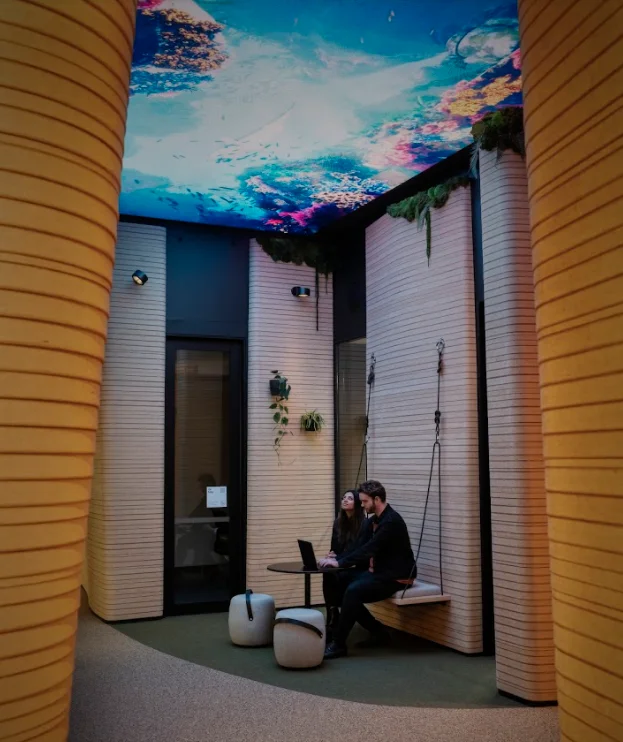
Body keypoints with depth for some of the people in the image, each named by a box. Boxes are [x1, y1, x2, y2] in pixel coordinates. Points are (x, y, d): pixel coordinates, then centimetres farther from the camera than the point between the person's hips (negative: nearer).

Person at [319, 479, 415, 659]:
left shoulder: (391, 521, -20)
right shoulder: (372, 521, 9)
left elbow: (369, 550, -27)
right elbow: (359, 547, 8)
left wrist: (339, 563, -28)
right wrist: (337, 559, -8)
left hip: (394, 577, -10)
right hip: (377, 571, 10)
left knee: (353, 591, -27)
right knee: (339, 584, -5)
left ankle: (338, 644, -16)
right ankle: (378, 631, 6)